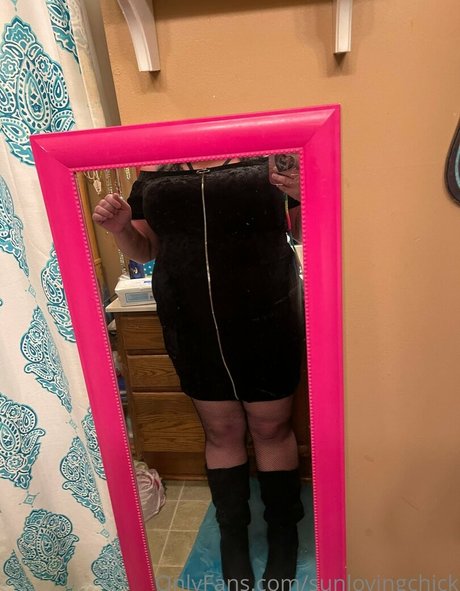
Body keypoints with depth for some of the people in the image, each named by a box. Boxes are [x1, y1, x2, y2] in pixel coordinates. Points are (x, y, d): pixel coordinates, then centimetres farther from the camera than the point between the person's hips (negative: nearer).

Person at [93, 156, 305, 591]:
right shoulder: (155, 168, 8)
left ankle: (283, 533, 39)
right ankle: (232, 535, 40)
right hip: (191, 327, 2)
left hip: (265, 320, -1)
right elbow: (145, 249, 13)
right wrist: (120, 228, -8)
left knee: (271, 429, 13)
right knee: (222, 432, 16)